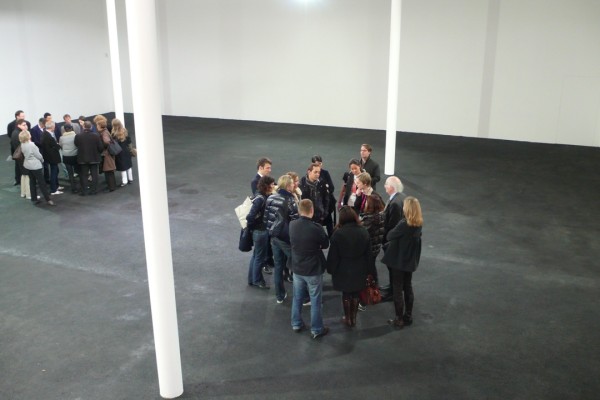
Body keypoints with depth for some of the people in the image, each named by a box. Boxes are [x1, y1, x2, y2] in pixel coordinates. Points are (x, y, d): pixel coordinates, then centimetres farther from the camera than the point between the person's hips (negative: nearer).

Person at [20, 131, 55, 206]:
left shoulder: (22, 145, -2)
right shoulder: (32, 145, -22)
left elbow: (24, 154, 6)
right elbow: (38, 155, -16)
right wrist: (42, 160, 5)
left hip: (27, 165, 7)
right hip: (35, 165, -7)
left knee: (32, 182, 15)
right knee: (42, 183, -1)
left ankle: (34, 199, 20)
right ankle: (48, 199, 3)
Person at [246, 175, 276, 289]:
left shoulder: (264, 196, 3)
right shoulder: (260, 199, -24)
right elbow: (250, 216, -27)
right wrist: (252, 227, -12)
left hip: (262, 230, 9)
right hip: (260, 231, -9)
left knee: (256, 255, 20)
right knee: (260, 257, 7)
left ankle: (252, 279, 34)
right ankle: (257, 281, 24)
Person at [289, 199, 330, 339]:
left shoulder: (292, 225, -10)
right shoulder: (316, 227, -25)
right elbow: (326, 244, -8)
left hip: (297, 268, 5)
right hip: (313, 269, -5)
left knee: (297, 297, 20)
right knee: (315, 301, 9)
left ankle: (296, 324, 34)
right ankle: (316, 329, 20)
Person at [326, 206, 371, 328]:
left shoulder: (338, 233, -20)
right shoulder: (363, 231, -8)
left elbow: (333, 255, -13)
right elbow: (368, 253, 1)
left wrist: (331, 269, 2)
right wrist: (367, 269, 11)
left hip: (343, 270, -3)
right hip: (359, 270, 3)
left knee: (346, 294, 14)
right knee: (356, 294, 17)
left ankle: (348, 318, 26)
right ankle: (353, 318, 29)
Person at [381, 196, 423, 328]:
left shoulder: (403, 224, -26)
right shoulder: (419, 224, -2)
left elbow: (389, 236, -14)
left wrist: (394, 230, 5)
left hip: (399, 261, -7)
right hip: (410, 261, 7)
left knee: (397, 290, 5)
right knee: (408, 288, 18)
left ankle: (399, 319, 13)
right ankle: (408, 316, 28)